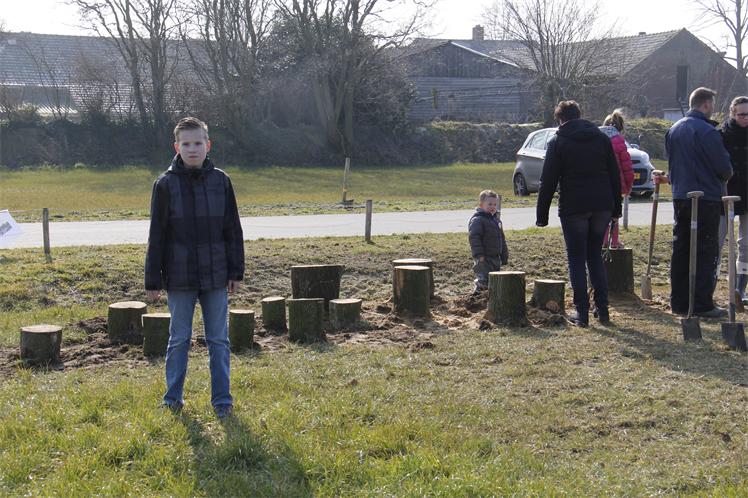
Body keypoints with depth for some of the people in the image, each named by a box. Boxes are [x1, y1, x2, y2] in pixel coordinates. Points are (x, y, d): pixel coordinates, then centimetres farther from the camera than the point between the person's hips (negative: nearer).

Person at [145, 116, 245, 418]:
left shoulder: (220, 181, 2)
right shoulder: (165, 184, -3)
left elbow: (233, 230, 6)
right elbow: (157, 236, -1)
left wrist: (236, 271, 3)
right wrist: (153, 281, -2)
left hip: (216, 275, 1)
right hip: (179, 277, -1)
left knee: (218, 339, 7)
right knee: (179, 339, 9)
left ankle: (221, 399, 16)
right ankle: (173, 397, 22)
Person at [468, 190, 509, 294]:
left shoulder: (496, 219, 17)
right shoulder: (477, 220, -12)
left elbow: (502, 239, 25)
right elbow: (474, 237, -19)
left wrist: (504, 256, 23)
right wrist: (479, 254, -26)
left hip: (496, 257, 9)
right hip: (484, 258, -9)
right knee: (485, 279, -16)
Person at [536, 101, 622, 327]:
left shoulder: (557, 142, -2)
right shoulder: (601, 138, 9)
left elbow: (548, 182, -5)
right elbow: (615, 175, 10)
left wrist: (542, 215, -1)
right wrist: (616, 207, 16)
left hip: (573, 209, -4)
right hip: (602, 206, 4)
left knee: (577, 260, 5)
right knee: (596, 256, 16)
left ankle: (582, 312, 3)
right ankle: (602, 309, 13)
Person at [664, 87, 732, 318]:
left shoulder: (673, 130, 10)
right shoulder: (706, 131, -14)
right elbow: (724, 167, -12)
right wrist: (725, 177, 8)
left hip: (680, 198, 7)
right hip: (706, 198, -7)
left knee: (681, 249, 11)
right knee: (706, 251, -2)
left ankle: (679, 301, 15)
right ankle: (703, 305, -3)